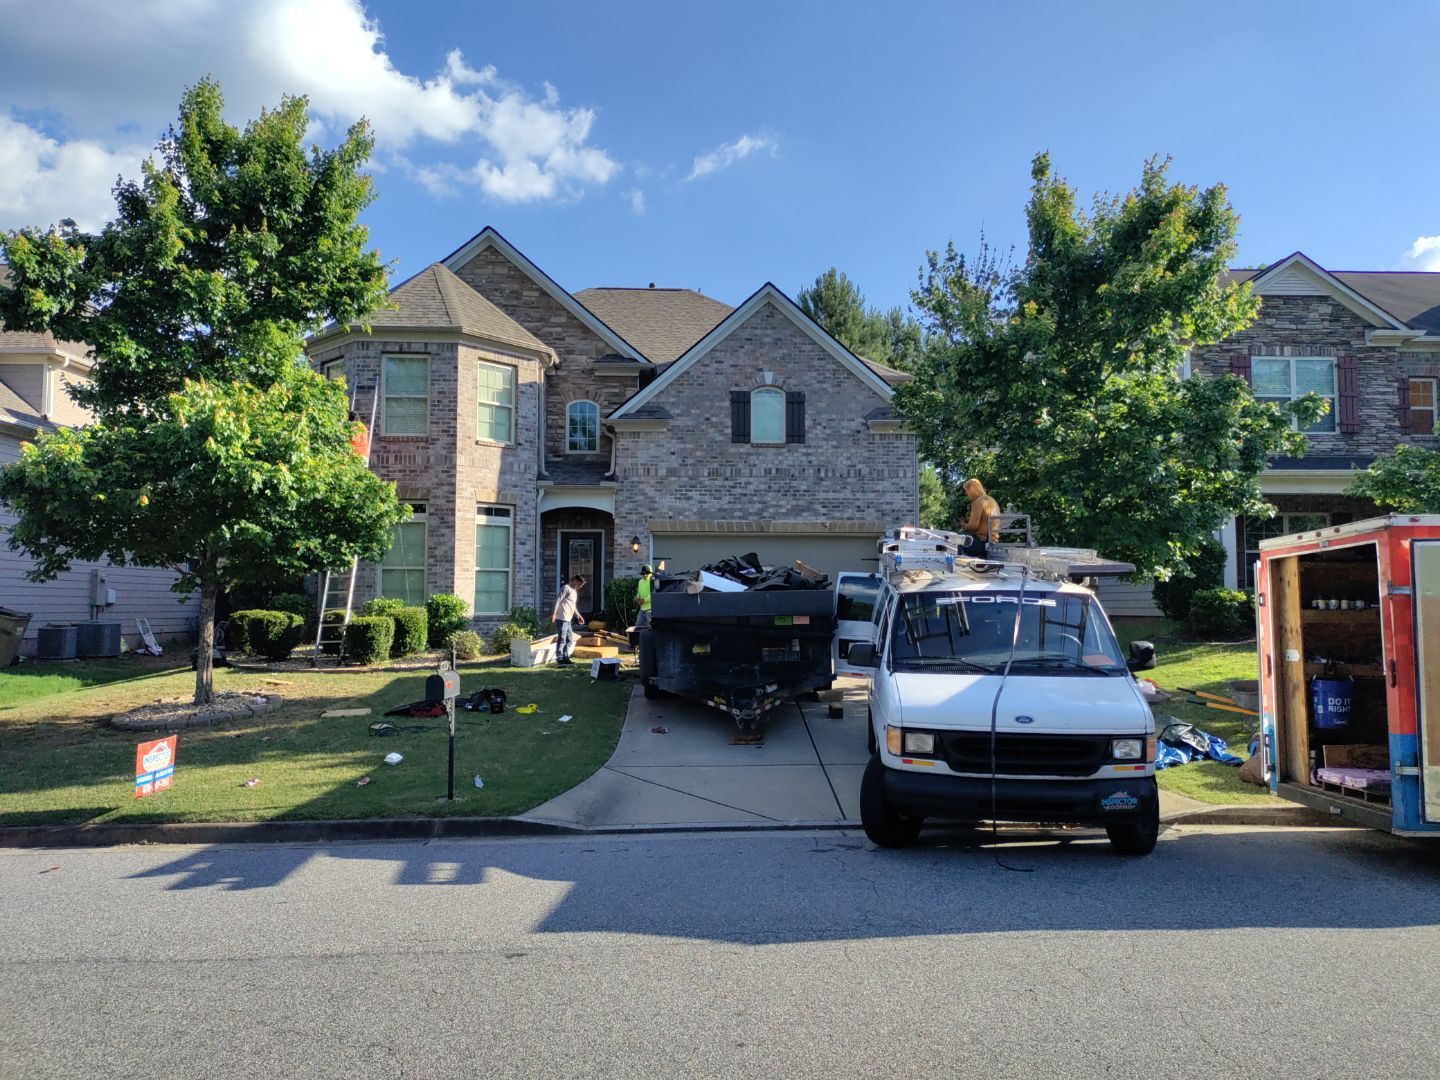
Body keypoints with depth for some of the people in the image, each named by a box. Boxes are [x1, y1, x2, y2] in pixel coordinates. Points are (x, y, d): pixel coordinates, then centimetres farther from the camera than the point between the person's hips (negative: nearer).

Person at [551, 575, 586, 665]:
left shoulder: (575, 592, 23)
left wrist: (578, 616, 29)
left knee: (570, 640, 13)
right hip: (562, 619, -10)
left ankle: (565, 657, 20)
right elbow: (558, 600, -16)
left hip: (568, 620, 10)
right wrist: (554, 613, -24)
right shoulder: (567, 588, -6)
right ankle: (560, 658, -5)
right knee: (562, 639, -8)